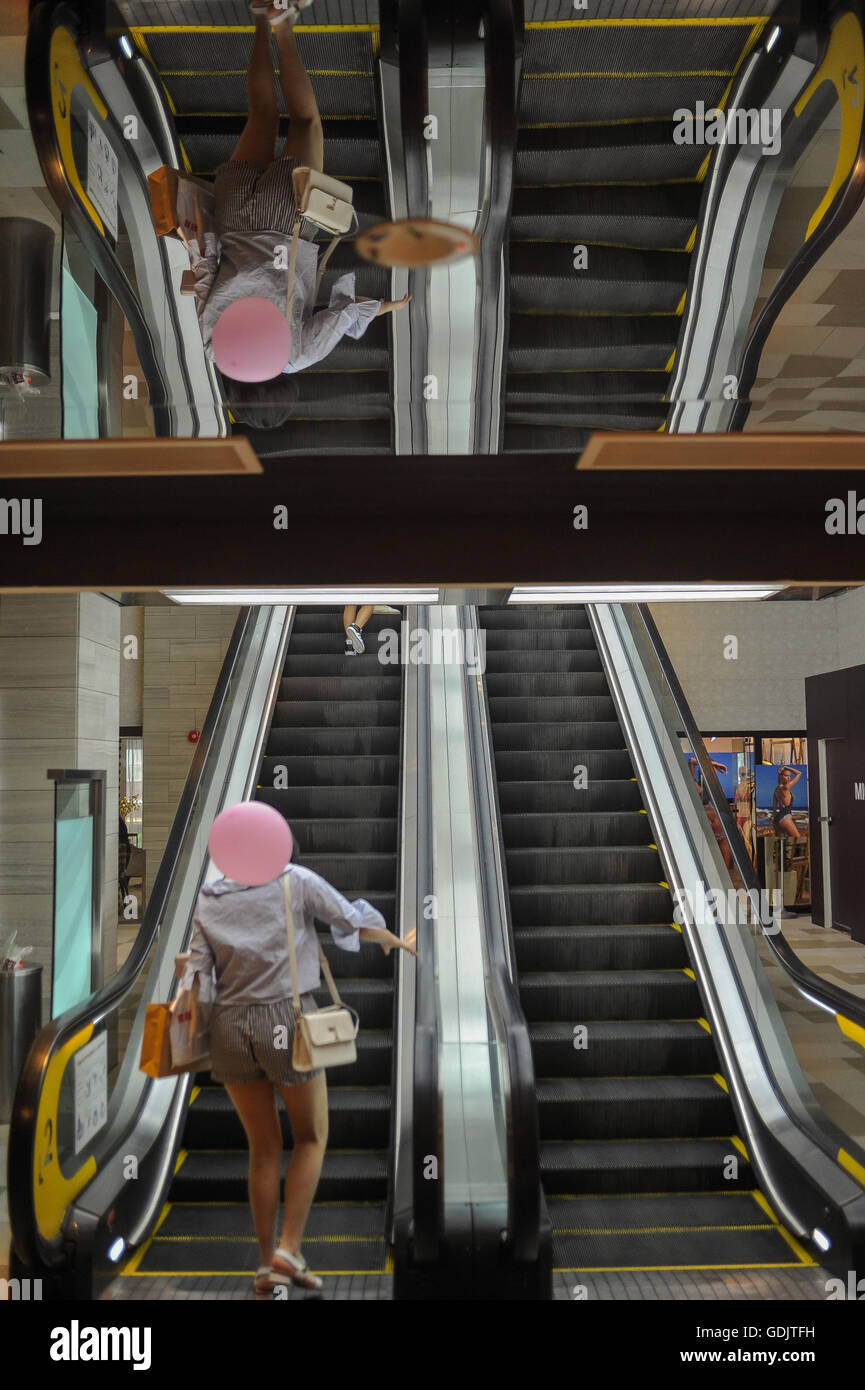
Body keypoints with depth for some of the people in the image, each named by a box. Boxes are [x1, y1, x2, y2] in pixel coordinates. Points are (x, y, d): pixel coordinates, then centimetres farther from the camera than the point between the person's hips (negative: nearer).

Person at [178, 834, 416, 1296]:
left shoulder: (209, 899, 8)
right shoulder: (297, 881, -3)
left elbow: (197, 968, -2)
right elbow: (356, 922, 4)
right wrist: (391, 939, 22)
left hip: (230, 1027, 4)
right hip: (287, 1022, -4)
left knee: (264, 1148, 18)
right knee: (312, 1138, 17)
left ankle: (266, 1265, 22)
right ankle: (289, 1249, 8)